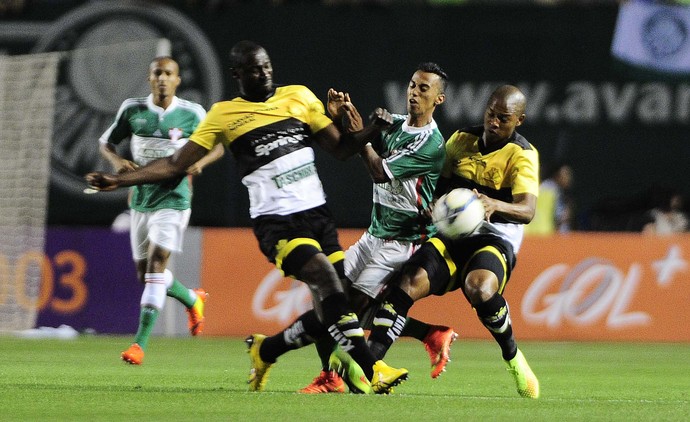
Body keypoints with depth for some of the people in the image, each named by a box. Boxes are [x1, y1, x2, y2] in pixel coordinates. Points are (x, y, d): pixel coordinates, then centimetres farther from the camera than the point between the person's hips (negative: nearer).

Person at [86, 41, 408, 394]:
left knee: (327, 316, -3)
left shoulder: (299, 97, 10)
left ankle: (264, 350, 22)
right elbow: (176, 165, 6)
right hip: (275, 221, -4)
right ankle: (370, 372, -25)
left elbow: (340, 148, 11)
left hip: (317, 214, 4)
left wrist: (373, 128, -8)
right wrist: (119, 180, 0)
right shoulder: (223, 114, 3)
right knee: (328, 282, -25)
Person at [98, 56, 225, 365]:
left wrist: (200, 162, -12)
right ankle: (193, 299, 39)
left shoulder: (192, 114, -4)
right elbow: (106, 142, 11)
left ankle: (140, 343, -19)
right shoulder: (132, 110, 1)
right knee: (145, 274, 9)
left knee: (156, 264, -18)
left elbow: (218, 146, 9)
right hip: (140, 199, 4)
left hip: (173, 199, -4)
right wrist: (117, 161, -11)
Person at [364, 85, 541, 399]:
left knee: (479, 289, -36)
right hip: (452, 236, 4)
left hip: (495, 240, -4)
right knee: (410, 282, -23)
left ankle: (513, 357, -10)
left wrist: (494, 205, -43)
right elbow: (440, 186, 24)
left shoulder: (521, 156, -7)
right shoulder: (461, 140, 9)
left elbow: (527, 211, -23)